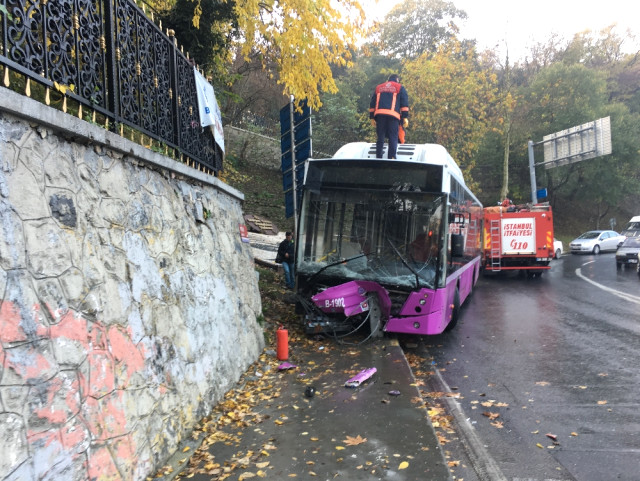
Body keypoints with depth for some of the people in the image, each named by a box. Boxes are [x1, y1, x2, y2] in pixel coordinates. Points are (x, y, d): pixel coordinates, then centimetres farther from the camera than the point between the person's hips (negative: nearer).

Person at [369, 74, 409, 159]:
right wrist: (405, 117, 2)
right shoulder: (400, 88, 16)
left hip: (379, 114, 3)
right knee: (393, 138, -4)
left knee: (380, 137, 6)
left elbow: (372, 103, 22)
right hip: (393, 116, -3)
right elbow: (404, 103, 6)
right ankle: (391, 157, -14)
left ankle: (378, 157, 2)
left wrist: (372, 117, 21)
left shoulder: (378, 88, 26)